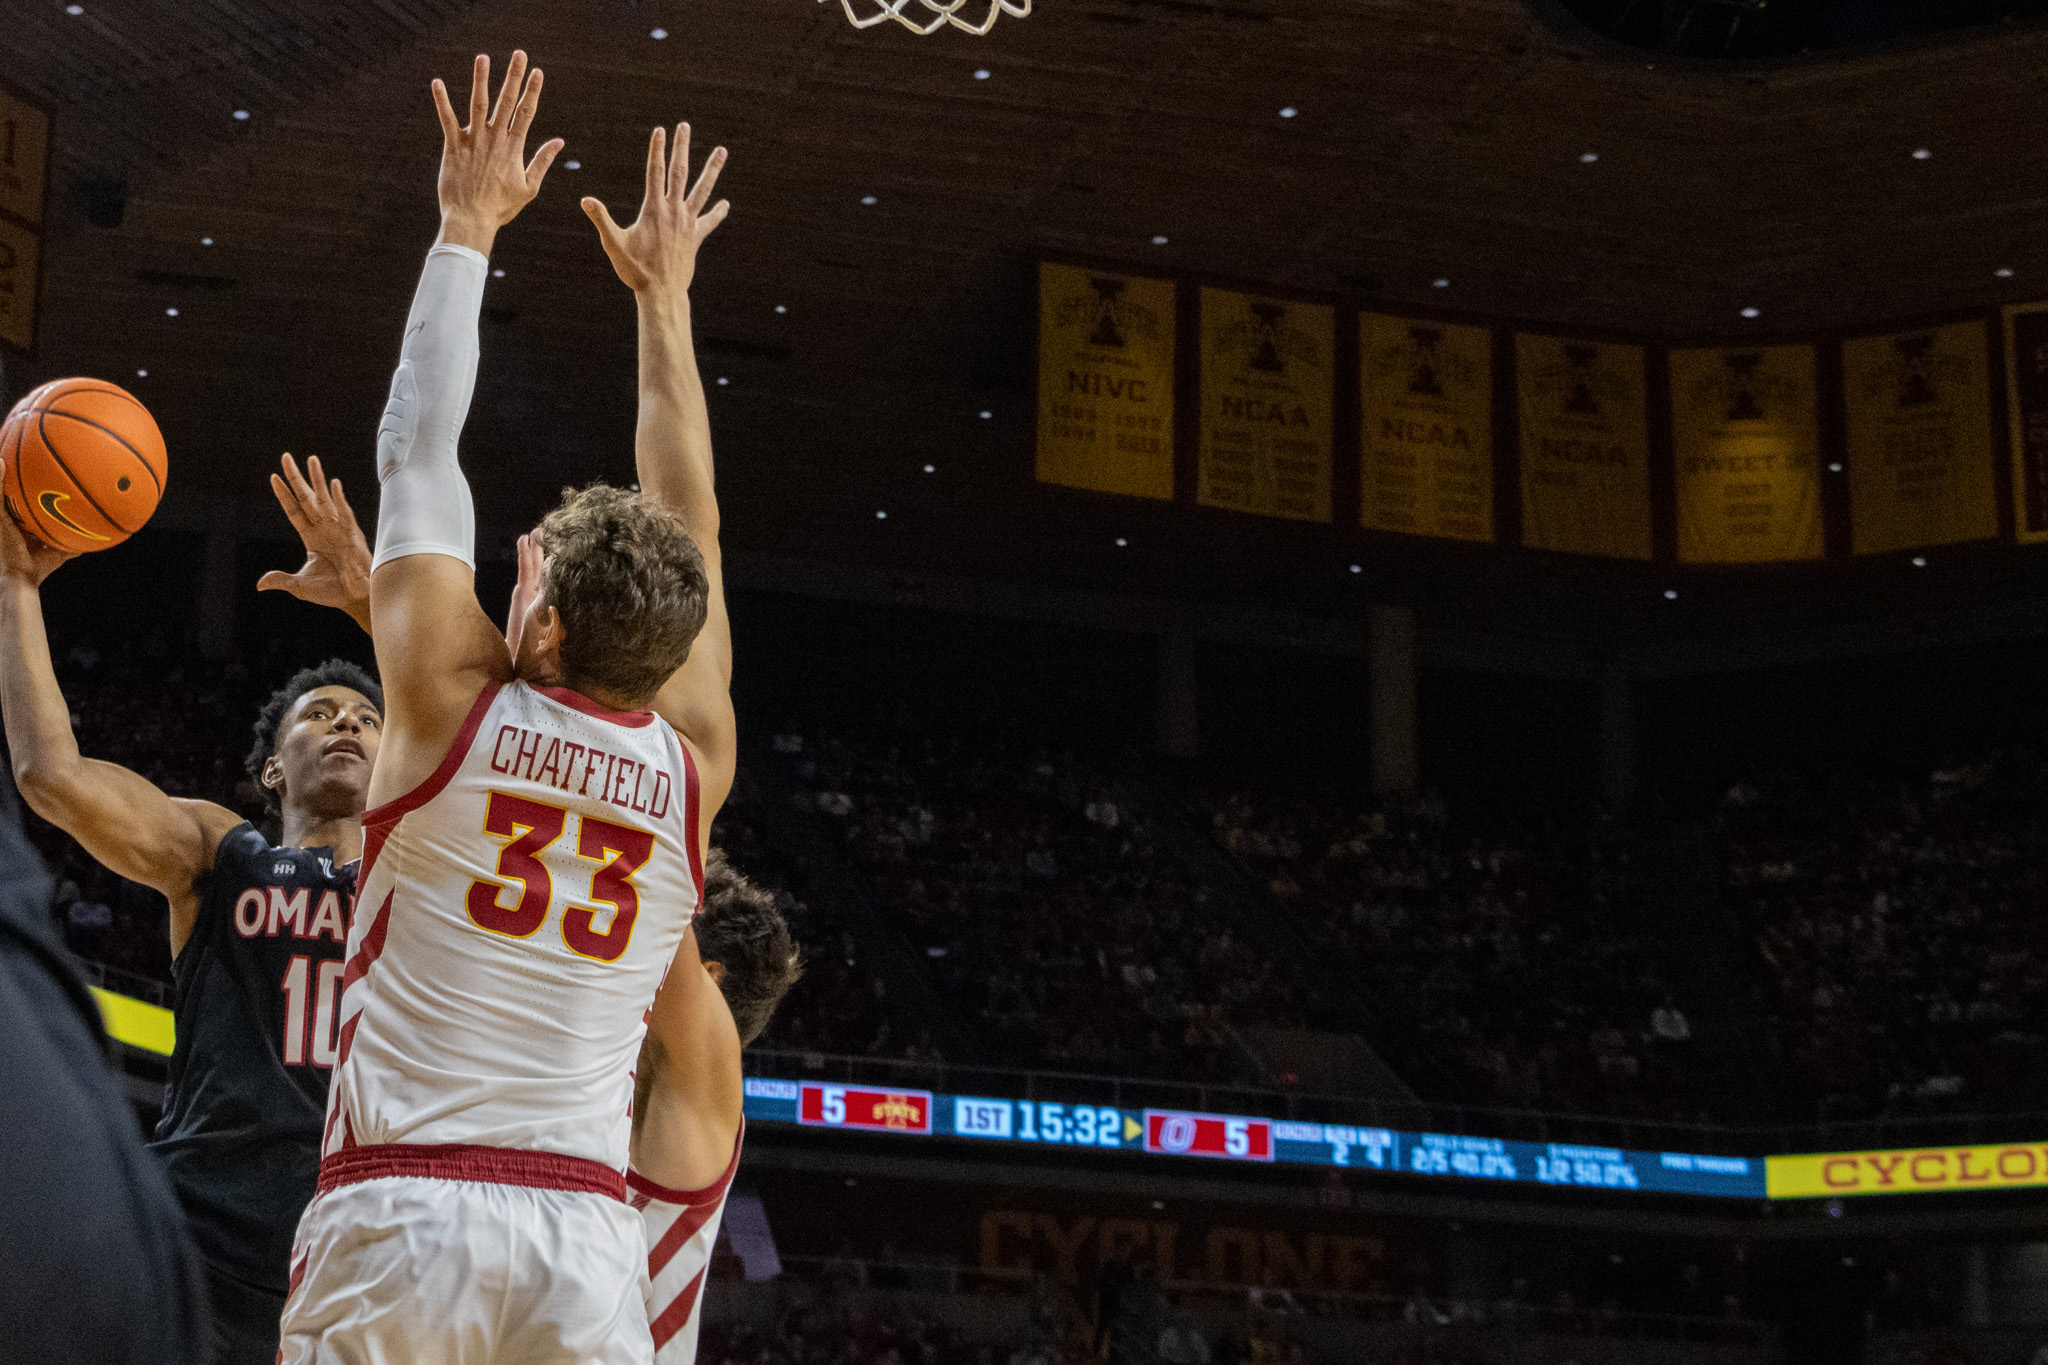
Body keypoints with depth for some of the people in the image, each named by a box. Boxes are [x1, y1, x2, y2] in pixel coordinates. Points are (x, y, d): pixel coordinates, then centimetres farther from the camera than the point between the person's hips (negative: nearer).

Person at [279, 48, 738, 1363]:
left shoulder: (451, 699, -2)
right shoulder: (694, 761, 5)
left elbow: (417, 448, 8)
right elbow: (690, 527, 19)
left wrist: (467, 230, 17)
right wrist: (665, 296, 29)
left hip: (397, 1212, -2)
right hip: (585, 1235, 3)